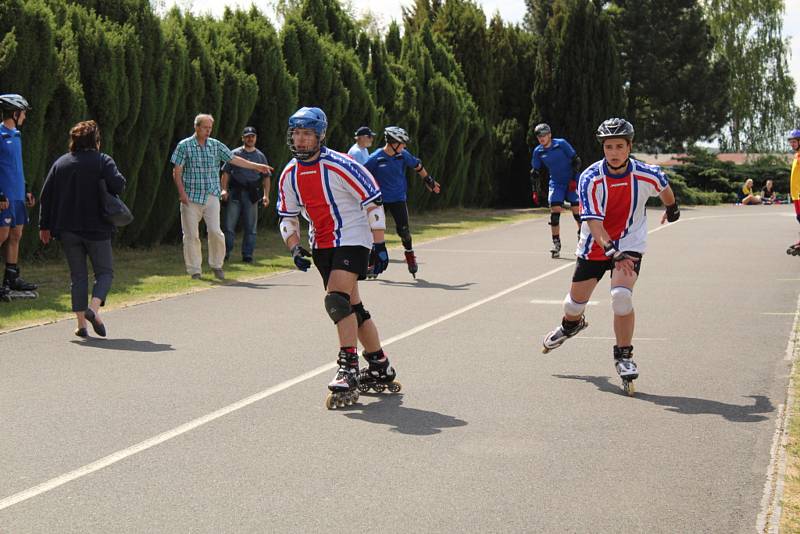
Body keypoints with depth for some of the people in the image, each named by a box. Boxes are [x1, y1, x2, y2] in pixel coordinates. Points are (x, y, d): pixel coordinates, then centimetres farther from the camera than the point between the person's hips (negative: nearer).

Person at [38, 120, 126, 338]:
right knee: (105, 272, 6)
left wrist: (44, 226, 11)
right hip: (96, 228, -4)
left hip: (67, 230, 4)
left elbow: (46, 195, 7)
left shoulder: (60, 163, 8)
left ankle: (81, 323, 5)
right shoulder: (103, 161, -4)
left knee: (78, 275, 11)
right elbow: (118, 185, -19)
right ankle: (93, 308, -19)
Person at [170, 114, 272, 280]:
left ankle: (216, 265, 8)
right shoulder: (184, 146, 1)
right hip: (191, 197, -2)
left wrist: (257, 166, 15)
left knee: (215, 231, -10)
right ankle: (194, 270, 9)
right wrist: (182, 192, -9)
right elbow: (177, 171, 0)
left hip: (211, 196, 2)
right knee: (191, 235, -1)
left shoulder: (216, 145, 10)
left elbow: (234, 159, 16)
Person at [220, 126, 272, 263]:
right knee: (229, 225, -5)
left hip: (252, 195, 2)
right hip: (235, 193, -2)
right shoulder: (235, 154, 6)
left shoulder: (260, 156, 12)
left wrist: (266, 195, 1)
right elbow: (226, 172, 5)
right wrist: (224, 189, -8)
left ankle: (247, 255, 9)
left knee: (250, 226, 3)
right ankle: (225, 253, 2)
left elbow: (266, 177, 12)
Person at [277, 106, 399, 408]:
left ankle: (348, 367, -17)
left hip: (352, 239, -7)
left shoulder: (339, 166, -16)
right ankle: (380, 368, 20)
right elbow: (287, 217, 15)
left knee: (337, 299, -22)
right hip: (321, 245, 7)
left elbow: (373, 202, -12)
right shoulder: (289, 175, 4)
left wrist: (379, 245, -12)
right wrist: (295, 249, 0)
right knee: (351, 307, 10)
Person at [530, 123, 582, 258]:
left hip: (571, 182, -3)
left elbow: (576, 161, -9)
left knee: (576, 211, -5)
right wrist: (535, 191, 4)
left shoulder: (561, 144, -12)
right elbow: (535, 172, 10)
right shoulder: (538, 152, 0)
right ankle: (556, 245, -7)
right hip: (555, 183, 3)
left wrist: (573, 180, -15)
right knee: (555, 212, -10)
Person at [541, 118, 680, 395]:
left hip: (629, 245, -1)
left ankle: (624, 356, -7)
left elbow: (664, 186, 10)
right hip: (594, 246, 1)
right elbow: (593, 221, -27)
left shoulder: (647, 175, -16)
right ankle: (571, 325, 49)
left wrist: (672, 208, 29)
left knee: (621, 295, -25)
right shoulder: (590, 178, -20)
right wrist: (612, 252, -41)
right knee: (575, 302, 10)